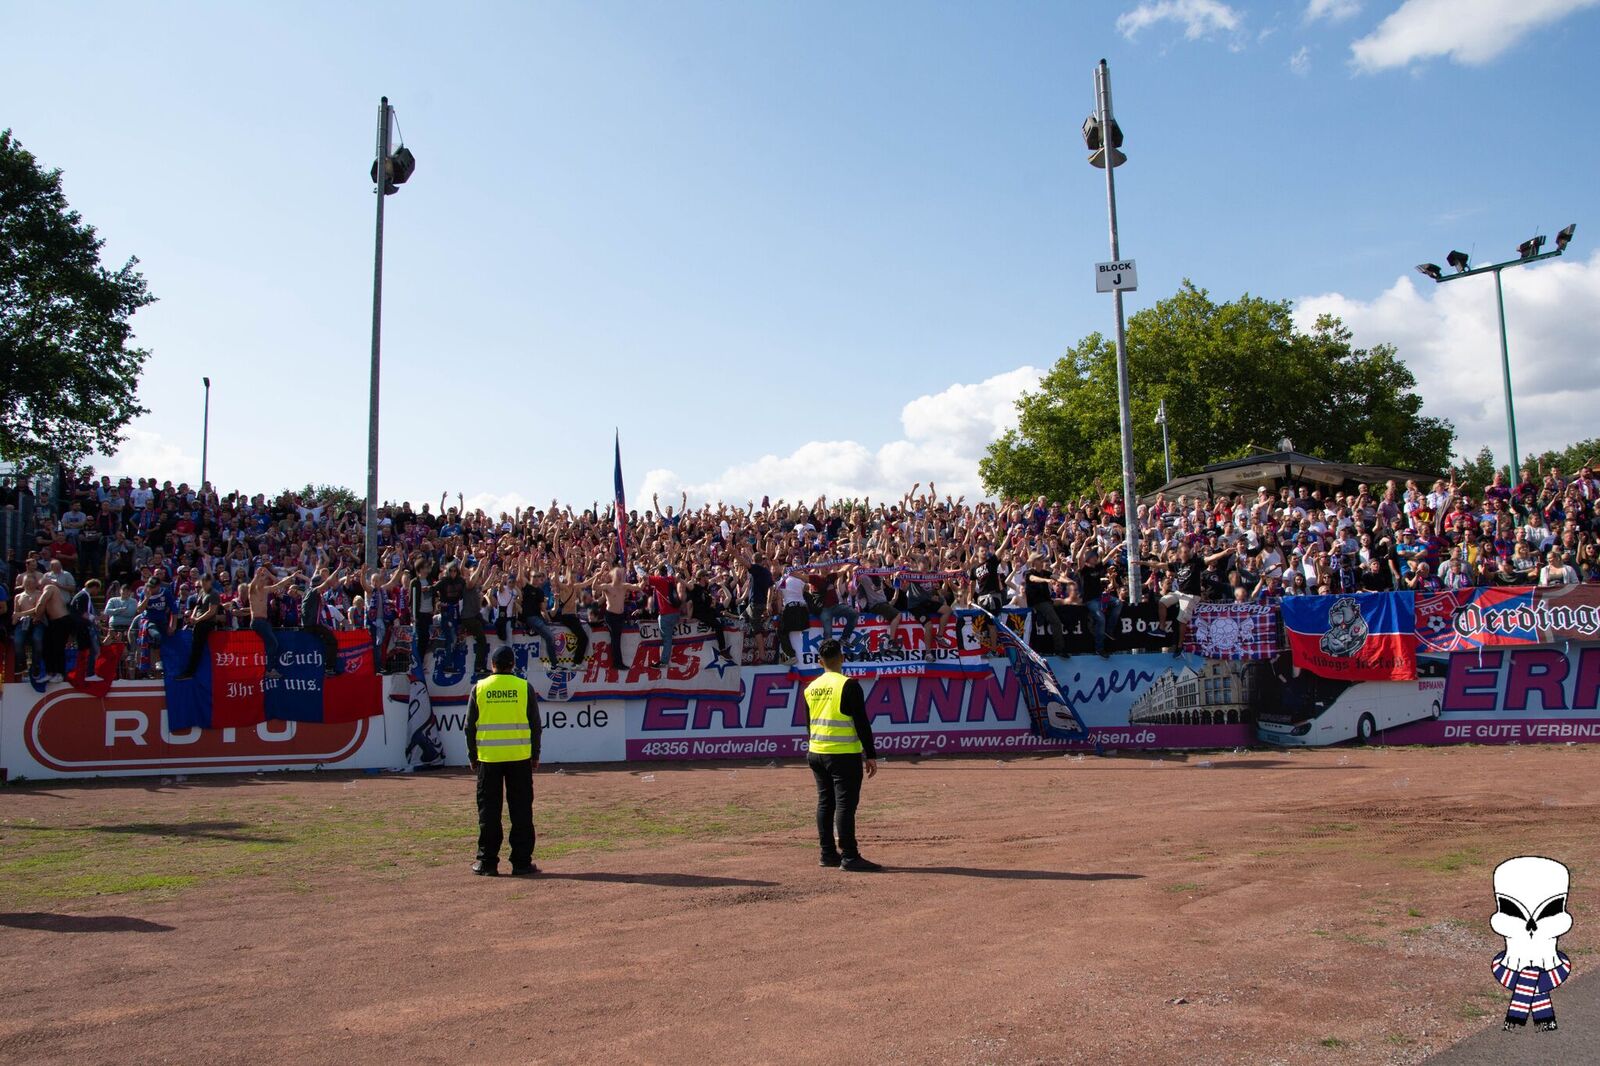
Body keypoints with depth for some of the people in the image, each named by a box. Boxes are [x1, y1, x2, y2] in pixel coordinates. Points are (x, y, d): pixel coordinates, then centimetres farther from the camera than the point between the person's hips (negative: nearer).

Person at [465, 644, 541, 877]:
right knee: (521, 810, 4)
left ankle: (487, 862, 9)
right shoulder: (525, 688, 0)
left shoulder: (479, 688, 1)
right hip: (519, 757, 0)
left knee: (488, 811, 7)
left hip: (488, 758, 0)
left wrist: (472, 757, 12)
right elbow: (534, 724, 2)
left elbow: (470, 726, 3)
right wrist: (535, 755, 10)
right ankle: (521, 862, 4)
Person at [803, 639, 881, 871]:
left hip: (816, 754, 7)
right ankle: (849, 857, -5)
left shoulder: (811, 688, 9)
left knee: (825, 803, 11)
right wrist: (870, 754, -8)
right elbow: (862, 723, -13)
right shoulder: (849, 685, -12)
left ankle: (828, 854, 16)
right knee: (845, 804, -5)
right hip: (844, 755, -7)